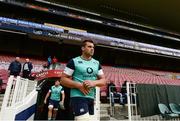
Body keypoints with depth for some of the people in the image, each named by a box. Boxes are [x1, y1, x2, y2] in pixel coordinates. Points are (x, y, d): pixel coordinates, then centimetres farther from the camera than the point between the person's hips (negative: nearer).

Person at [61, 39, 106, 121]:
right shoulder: (74, 61, -5)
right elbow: (63, 79, -6)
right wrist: (79, 85, -19)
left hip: (91, 98, 6)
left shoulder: (97, 63, 9)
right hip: (78, 97, -6)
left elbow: (103, 81, 9)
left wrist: (94, 83, -12)